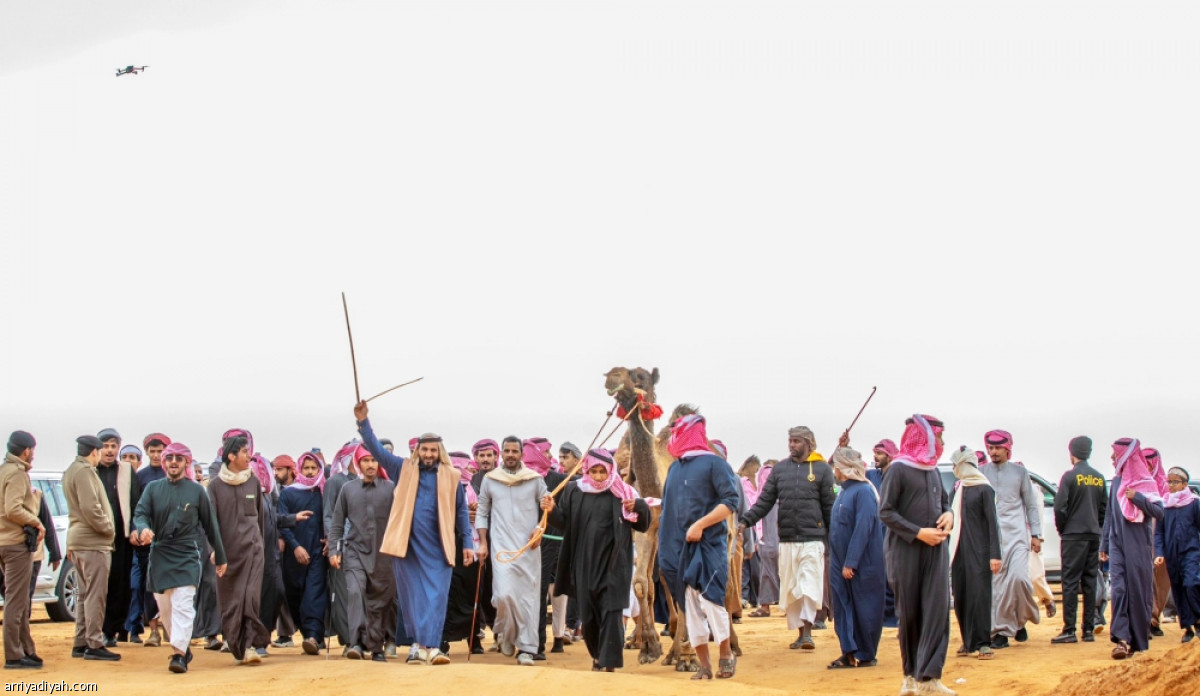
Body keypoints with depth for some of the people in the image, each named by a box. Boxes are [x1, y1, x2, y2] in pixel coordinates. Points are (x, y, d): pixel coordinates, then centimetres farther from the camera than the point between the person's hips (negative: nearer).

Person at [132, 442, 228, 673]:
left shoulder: (197, 490, 4)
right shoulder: (153, 488, 8)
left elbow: (210, 525, 8)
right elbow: (140, 514, -2)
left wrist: (220, 558, 12)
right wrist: (142, 529, -27)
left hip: (188, 555, -3)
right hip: (159, 554, 3)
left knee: (183, 604, -16)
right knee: (164, 607, 9)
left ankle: (179, 654, -19)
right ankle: (185, 646, 25)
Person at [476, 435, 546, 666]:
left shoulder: (535, 479, 6)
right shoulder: (490, 480, 8)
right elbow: (482, 513, 13)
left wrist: (540, 528, -7)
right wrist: (483, 543, 5)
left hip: (529, 546, 1)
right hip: (502, 546, -1)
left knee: (528, 597, -3)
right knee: (504, 594, -15)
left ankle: (526, 648, 2)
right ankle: (506, 635, 12)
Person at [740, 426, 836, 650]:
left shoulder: (822, 469, 2)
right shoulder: (780, 469, 10)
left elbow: (829, 506, 3)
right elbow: (765, 501, 8)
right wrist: (745, 521, -4)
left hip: (812, 539, -4)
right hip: (786, 539, 4)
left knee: (810, 586, -10)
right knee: (790, 589, 7)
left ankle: (808, 629, -7)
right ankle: (800, 632, 16)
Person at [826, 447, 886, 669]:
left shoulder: (863, 492, -14)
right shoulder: (844, 491, 12)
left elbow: (863, 529, -20)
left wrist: (851, 562, -22)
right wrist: (839, 562, 11)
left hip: (862, 565, -8)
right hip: (841, 562, 8)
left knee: (864, 609, 1)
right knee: (843, 608, 5)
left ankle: (866, 655, 9)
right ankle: (850, 652, 9)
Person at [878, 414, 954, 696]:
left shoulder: (933, 470, 12)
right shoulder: (899, 469, -6)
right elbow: (886, 512, -9)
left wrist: (949, 515, 2)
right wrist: (918, 533, -15)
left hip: (936, 548, 5)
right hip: (905, 549, -5)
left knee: (937, 609, -8)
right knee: (909, 613, 4)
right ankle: (911, 673, 17)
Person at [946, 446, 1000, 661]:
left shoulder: (984, 489, -4)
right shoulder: (957, 490, 16)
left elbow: (992, 522, -9)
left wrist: (995, 554, -16)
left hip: (978, 551, -7)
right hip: (958, 551, 7)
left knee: (979, 594, -10)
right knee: (960, 596, 5)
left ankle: (982, 643, -11)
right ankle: (969, 642, 12)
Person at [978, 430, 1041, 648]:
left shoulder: (1019, 471, 10)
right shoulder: (981, 473, 10)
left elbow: (1031, 504, 12)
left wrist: (1035, 534, 6)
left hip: (1016, 534, -1)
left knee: (1019, 577, -15)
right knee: (995, 583, -4)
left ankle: (1022, 619, 9)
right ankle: (1001, 630, 2)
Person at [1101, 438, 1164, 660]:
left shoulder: (1146, 483, -1)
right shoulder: (1116, 483, 14)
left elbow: (1159, 512, -8)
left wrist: (1137, 498, -18)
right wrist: (1103, 544, 17)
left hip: (1139, 545, -4)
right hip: (1117, 544, 4)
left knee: (1138, 590, -2)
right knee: (1119, 588, -9)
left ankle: (1139, 639, 7)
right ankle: (1122, 639, -16)